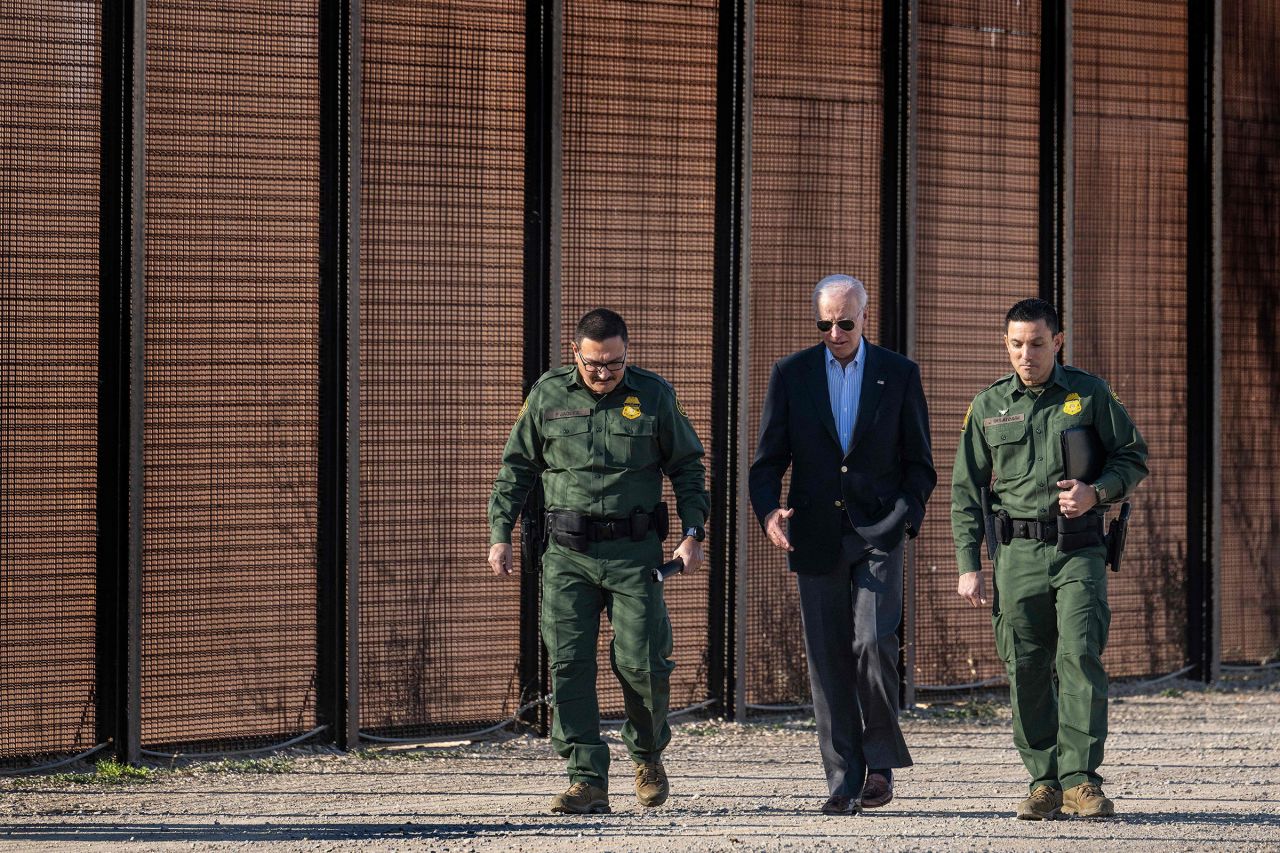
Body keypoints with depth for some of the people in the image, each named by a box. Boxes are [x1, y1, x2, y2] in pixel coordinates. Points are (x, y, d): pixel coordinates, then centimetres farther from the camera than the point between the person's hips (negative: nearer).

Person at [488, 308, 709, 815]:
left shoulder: (653, 395, 4)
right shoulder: (547, 396, 5)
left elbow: (687, 466, 11)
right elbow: (515, 467, 13)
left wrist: (693, 533, 1)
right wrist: (500, 533, 6)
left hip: (634, 552, -1)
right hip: (567, 554, 1)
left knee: (640, 661, -5)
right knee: (568, 664, -7)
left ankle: (648, 753, 23)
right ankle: (587, 781, -5)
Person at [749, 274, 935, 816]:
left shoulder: (899, 375, 6)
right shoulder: (791, 375, 7)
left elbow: (918, 462, 9)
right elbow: (768, 460, 6)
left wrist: (907, 514, -8)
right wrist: (768, 511, -13)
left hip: (877, 533, -2)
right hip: (816, 537, 2)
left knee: (873, 644, -16)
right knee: (828, 661, 1)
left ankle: (881, 760, 3)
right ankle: (844, 784, 5)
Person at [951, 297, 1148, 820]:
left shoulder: (1089, 394, 5)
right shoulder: (989, 406, 10)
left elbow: (1133, 458, 10)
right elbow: (966, 490, 11)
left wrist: (1096, 492, -10)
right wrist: (968, 566, 4)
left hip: (1079, 548, -2)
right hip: (1017, 551, 2)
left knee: (1080, 656, -14)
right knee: (1026, 670, -1)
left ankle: (1081, 780, -13)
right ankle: (1044, 783, 7)